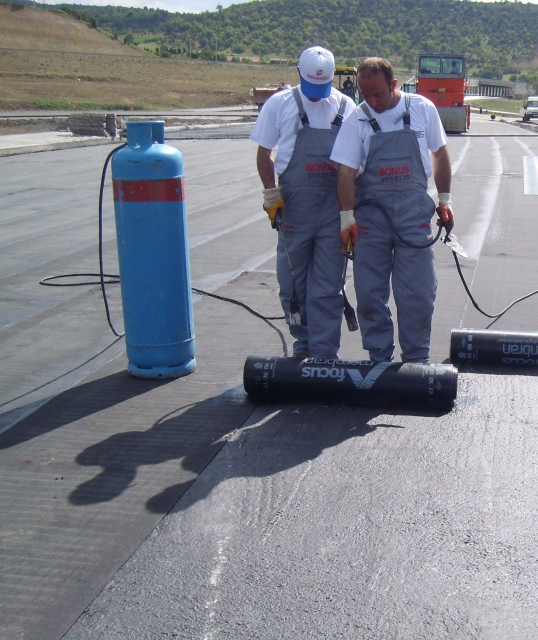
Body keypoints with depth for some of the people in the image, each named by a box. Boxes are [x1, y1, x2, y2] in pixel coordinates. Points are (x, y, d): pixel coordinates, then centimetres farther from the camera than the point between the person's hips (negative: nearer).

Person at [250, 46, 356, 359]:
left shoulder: (346, 107, 7)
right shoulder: (280, 104, 4)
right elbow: (264, 153, 7)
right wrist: (271, 193, -4)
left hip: (334, 206, 0)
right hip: (293, 204, 0)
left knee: (328, 286, 0)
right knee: (293, 281, 8)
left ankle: (323, 353, 5)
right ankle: (303, 343, 25)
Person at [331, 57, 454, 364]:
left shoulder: (423, 109, 1)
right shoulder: (357, 120, -1)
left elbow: (440, 154, 12)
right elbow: (347, 171, -3)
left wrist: (445, 199, 11)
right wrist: (347, 217, -8)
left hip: (414, 213, 0)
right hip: (371, 213, 1)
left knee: (418, 293, 0)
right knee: (369, 293, 3)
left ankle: (417, 361, 13)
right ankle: (379, 360, 17)